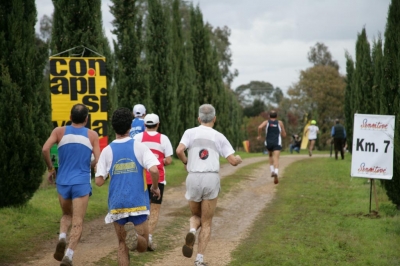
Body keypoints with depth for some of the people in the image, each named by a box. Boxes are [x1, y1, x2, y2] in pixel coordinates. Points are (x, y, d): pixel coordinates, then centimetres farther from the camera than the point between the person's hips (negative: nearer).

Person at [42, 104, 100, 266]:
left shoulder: (59, 131, 3)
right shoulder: (92, 135, 1)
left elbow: (45, 149, -10)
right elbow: (98, 161, -4)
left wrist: (50, 169, 4)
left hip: (63, 182, 2)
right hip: (82, 183, -2)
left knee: (67, 215, 24)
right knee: (77, 222, 0)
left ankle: (62, 237, -5)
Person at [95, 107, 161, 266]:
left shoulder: (107, 151, 0)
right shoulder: (139, 147, -3)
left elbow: (99, 181, -2)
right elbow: (154, 170, -16)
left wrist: (97, 169, 19)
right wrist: (155, 187, 3)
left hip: (117, 205, 1)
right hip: (138, 204, -1)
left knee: (122, 245, 15)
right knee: (142, 246, 8)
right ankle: (134, 235, -26)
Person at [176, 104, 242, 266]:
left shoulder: (190, 132, 5)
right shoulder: (219, 137, 7)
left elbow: (179, 151, -12)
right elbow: (233, 161, 3)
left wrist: (185, 162, 9)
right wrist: (239, 159, 27)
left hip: (193, 178, 0)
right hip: (211, 178, 0)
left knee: (196, 215, 24)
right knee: (206, 223, 10)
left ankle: (192, 232, -11)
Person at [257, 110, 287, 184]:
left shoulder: (266, 122, 9)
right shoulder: (280, 123, 10)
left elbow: (260, 127, -13)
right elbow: (284, 135, 13)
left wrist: (259, 135, 1)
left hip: (268, 143, 2)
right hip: (277, 143, -2)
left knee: (270, 156, 29)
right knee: (276, 159, -12)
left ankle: (272, 170, 16)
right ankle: (276, 173, -36)